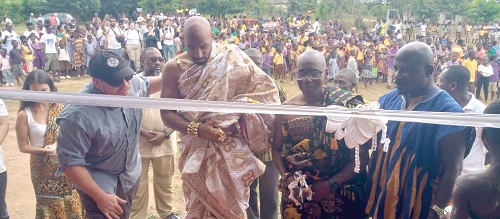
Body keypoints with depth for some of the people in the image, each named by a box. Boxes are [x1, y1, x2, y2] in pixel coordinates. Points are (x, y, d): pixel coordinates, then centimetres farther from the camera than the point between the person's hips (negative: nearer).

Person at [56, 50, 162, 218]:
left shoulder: (133, 82, -17)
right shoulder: (79, 115, -36)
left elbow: (146, 85, 9)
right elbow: (70, 161, -27)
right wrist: (100, 197, -25)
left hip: (130, 174, 7)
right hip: (99, 183, -7)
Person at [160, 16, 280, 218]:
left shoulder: (232, 58, -6)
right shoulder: (174, 68, -5)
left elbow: (262, 88, -4)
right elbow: (167, 113, -6)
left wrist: (238, 119, -16)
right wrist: (197, 129, -21)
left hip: (232, 150, 0)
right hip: (197, 151, 1)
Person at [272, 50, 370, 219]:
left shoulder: (346, 105, -11)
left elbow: (362, 156, -10)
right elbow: (276, 149, 7)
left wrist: (331, 184, -17)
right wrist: (285, 177, -9)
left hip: (338, 197, -2)